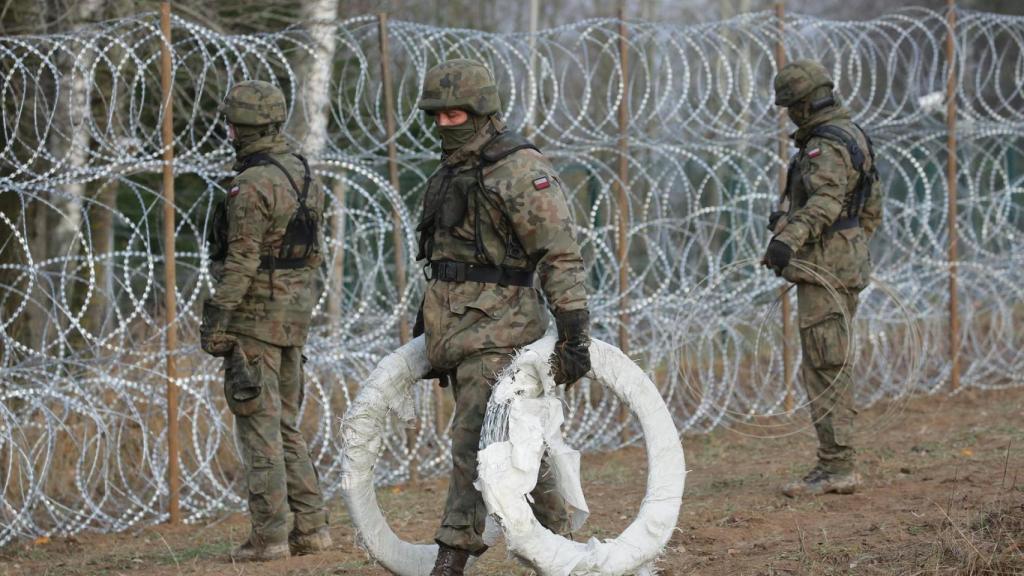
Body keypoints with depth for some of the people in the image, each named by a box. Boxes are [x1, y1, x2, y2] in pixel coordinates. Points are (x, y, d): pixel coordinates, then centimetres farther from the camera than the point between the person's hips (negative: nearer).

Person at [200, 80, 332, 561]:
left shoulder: (251, 185, -17)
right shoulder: (303, 175, 10)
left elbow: (241, 263, -20)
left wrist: (216, 322, -16)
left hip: (254, 317, -8)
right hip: (294, 314, 8)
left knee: (259, 427, -4)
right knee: (285, 425, 14)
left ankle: (269, 535, -3)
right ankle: (310, 527, 11)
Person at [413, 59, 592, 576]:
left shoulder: (520, 170, -11)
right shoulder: (451, 172, 16)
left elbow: (561, 255, -14)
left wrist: (574, 332, -19)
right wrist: (424, 324, 25)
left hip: (497, 329, -8)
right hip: (453, 329, 8)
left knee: (473, 444, -13)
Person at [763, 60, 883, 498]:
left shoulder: (825, 146, -15)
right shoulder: (852, 136, 18)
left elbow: (826, 199, -33)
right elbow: (872, 208, 27)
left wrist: (790, 236, -46)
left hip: (824, 266, -11)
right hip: (848, 263, 11)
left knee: (824, 367, -10)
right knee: (835, 366, 13)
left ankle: (836, 466, -11)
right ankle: (839, 464, 16)